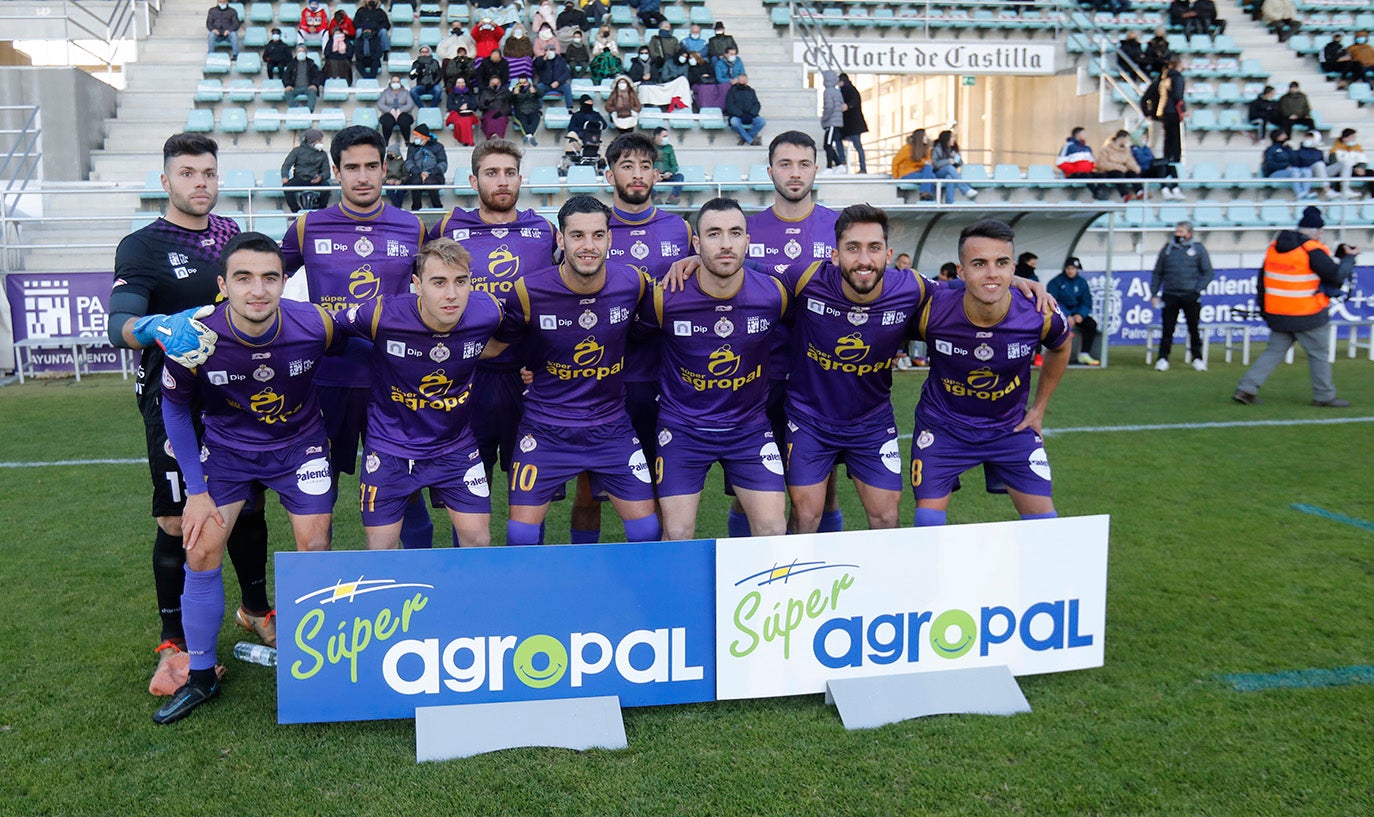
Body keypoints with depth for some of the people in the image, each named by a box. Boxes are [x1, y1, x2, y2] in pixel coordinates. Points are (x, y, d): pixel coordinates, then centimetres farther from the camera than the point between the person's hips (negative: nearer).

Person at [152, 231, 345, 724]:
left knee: (315, 553, -2)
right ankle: (201, 678, 16)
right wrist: (196, 489, -6)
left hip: (299, 445, 0)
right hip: (226, 448, 1)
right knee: (201, 554, -3)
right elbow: (174, 407, -6)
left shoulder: (315, 326, -27)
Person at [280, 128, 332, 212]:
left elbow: (326, 172, 6)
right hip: (299, 179, 0)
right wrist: (285, 177, -18)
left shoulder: (323, 154, 11)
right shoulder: (298, 150, 7)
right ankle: (296, 211, -19)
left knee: (326, 186, -33)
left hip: (314, 181, 1)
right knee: (287, 186, -32)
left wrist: (321, 177, -19)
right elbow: (286, 165, 4)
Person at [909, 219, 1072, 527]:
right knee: (928, 523, -6)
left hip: (1011, 426, 2)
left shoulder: (1041, 316, -20)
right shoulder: (932, 311, -26)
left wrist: (1039, 407, 9)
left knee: (1045, 521, 1)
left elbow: (1060, 348, 6)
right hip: (942, 426, -1)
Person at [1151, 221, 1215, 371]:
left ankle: (1197, 359, 17)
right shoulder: (1168, 249, 11)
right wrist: (1154, 294, 6)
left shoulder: (1198, 249, 5)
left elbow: (1207, 273, 4)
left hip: (1190, 296, -1)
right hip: (1170, 296, 1)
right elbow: (1157, 273, 14)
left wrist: (1197, 290, -8)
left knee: (1194, 329, 5)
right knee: (1167, 328, -2)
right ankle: (1163, 359, 5)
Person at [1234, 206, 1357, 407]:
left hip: (1277, 314, 6)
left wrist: (1263, 308, 19)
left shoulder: (1274, 246, 7)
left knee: (1274, 352, 11)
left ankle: (1246, 389, 0)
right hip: (1307, 315, -6)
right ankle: (1324, 396, 17)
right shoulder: (1313, 251, -14)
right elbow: (1337, 275, -12)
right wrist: (1349, 257, 6)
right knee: (1319, 353, 9)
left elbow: (1263, 278, 12)